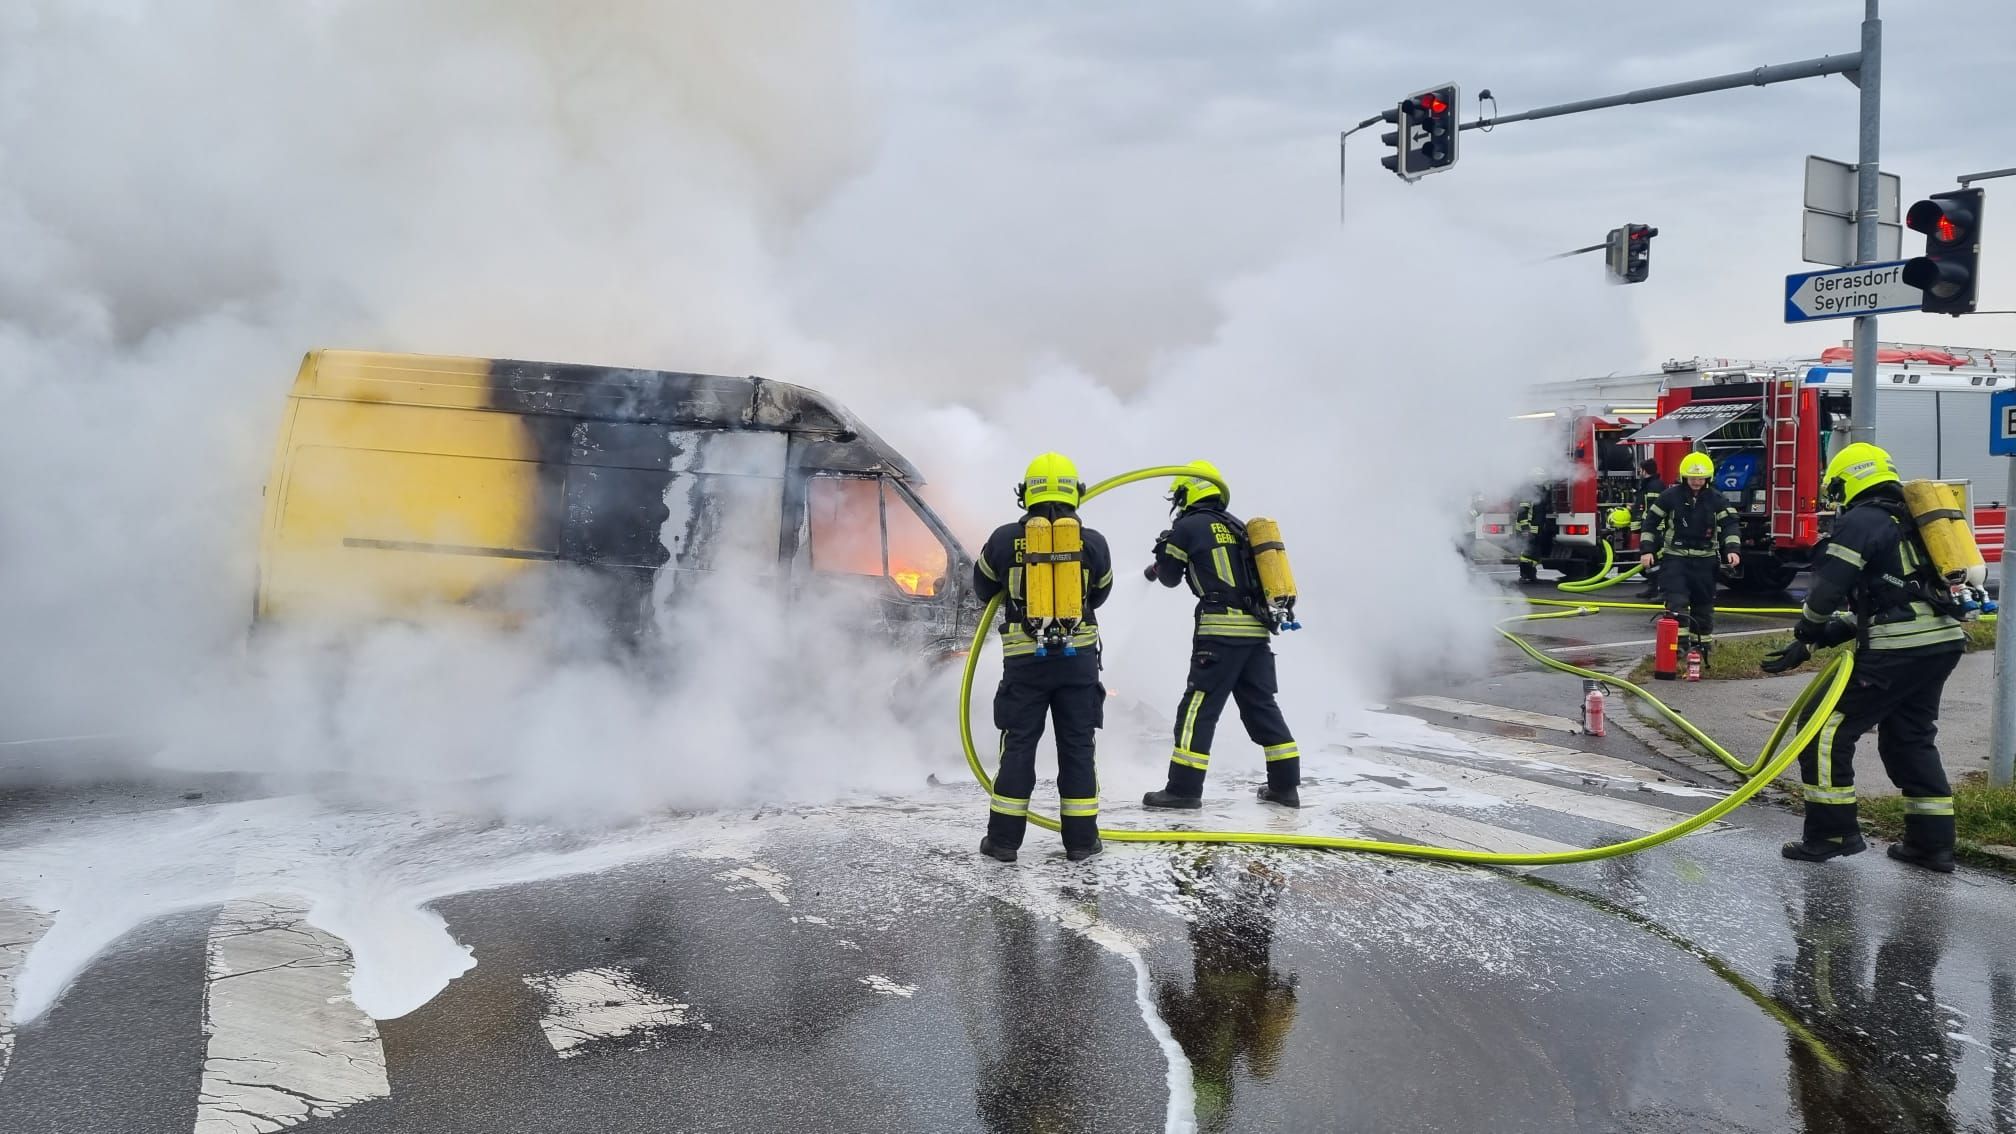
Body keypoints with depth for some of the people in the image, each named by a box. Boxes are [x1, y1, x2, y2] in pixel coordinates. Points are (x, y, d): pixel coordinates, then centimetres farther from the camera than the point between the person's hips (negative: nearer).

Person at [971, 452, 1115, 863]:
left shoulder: (1005, 539, -3)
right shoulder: (1093, 543, -1)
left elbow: (983, 587, 13)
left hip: (1024, 658, 0)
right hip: (1078, 656, 1)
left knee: (1019, 745, 7)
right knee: (1077, 745, 8)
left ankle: (1004, 838, 10)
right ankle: (1081, 839, 12)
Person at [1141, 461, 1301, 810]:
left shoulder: (1187, 526, -2)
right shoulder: (1237, 526, 18)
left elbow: (1170, 577, 8)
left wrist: (1158, 566, 31)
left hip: (1221, 629, -7)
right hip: (1257, 628, 7)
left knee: (1198, 708, -3)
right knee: (1261, 706, 14)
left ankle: (1184, 789, -3)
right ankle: (1286, 784, 16)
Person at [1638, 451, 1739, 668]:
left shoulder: (1716, 500, 0)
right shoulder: (1670, 496, -3)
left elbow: (1730, 524, -5)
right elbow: (1651, 521, 1)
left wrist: (1733, 549, -21)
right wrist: (1646, 550, -6)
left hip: (1704, 559, 2)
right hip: (1675, 557, -2)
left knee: (1703, 602, 9)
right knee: (1676, 601, -14)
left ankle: (1703, 642, 22)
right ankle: (1678, 642, -13)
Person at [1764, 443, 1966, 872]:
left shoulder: (1860, 521, -6)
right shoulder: (1910, 521, 22)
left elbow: (1828, 588, -12)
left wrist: (1806, 633, 7)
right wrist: (1822, 636, 17)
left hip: (1898, 650, -9)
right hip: (1943, 642, 9)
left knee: (1827, 729, 0)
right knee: (1909, 739, 21)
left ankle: (1832, 832, 3)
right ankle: (1933, 843, 22)